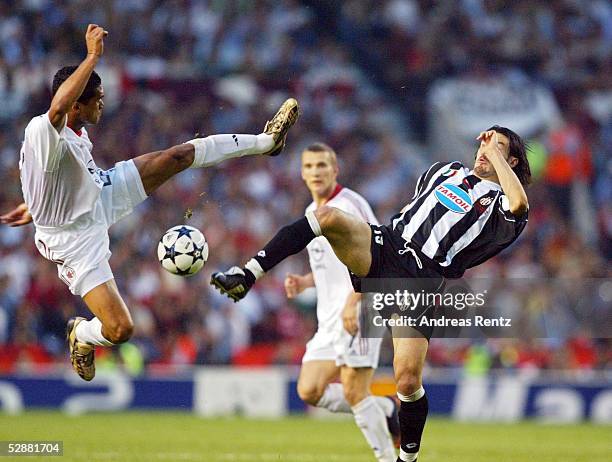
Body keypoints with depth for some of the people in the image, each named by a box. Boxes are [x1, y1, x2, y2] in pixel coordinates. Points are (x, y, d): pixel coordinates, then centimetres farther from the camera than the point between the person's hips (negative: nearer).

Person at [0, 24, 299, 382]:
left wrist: (38, 204, 29)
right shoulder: (44, 133, -36)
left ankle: (266, 141, 20)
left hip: (99, 196, 8)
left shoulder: (76, 130, -7)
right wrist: (94, 56, -57)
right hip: (75, 241, -8)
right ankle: (82, 335, 24)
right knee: (120, 330, -12)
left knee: (179, 156, 4)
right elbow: (58, 107, -60)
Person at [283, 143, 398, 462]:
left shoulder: (349, 204, -10)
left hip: (358, 314, -9)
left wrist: (353, 300, -25)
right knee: (309, 391, 0)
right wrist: (303, 282, 9)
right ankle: (385, 409, 14)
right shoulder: (312, 212, 18)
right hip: (329, 318, 9)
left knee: (353, 392, -11)